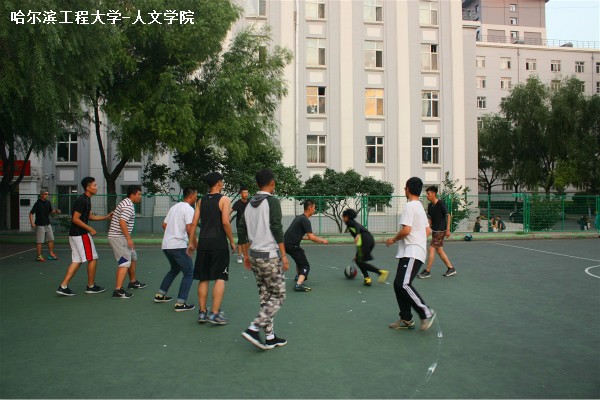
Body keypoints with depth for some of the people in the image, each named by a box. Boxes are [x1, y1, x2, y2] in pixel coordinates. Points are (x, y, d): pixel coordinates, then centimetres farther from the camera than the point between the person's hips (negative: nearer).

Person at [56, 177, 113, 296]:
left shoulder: (86, 200, 13)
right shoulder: (83, 200, -18)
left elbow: (90, 216, 22)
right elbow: (75, 219, -21)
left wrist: (106, 217, 18)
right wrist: (90, 229, -16)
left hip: (74, 234, 9)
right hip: (81, 234, -9)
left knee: (76, 261, 10)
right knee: (92, 259, 2)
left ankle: (63, 286, 8)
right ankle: (91, 286, 13)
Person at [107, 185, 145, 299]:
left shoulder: (125, 203, 17)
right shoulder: (128, 206, -16)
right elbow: (122, 222, -27)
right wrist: (129, 238, -23)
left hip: (119, 237, 11)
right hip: (118, 237, -11)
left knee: (133, 257, 21)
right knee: (125, 262, -13)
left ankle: (133, 282, 35)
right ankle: (118, 290, -16)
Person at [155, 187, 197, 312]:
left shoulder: (174, 207, 16)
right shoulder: (189, 209, -10)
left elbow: (164, 225, 21)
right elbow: (189, 229, -20)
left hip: (166, 245, 9)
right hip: (179, 246, -9)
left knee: (174, 269, 28)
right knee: (189, 273, 1)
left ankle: (160, 295, 32)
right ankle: (180, 303, -4)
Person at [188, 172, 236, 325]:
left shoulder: (201, 200, 11)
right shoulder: (224, 200, -4)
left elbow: (194, 222, 8)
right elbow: (225, 222, -14)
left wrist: (192, 241, 14)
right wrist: (232, 241, -5)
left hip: (203, 242, 5)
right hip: (219, 243, -5)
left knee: (203, 279, 11)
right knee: (220, 278, 0)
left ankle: (202, 312, 17)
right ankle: (215, 313, -3)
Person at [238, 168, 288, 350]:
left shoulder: (250, 204, 11)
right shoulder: (272, 202, -10)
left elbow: (242, 231, 13)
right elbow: (276, 229, -17)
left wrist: (246, 255, 21)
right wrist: (284, 255, -13)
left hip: (254, 255, 7)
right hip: (270, 256, -7)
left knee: (265, 297, 13)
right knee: (278, 296, 2)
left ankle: (269, 337, 17)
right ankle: (253, 329, -7)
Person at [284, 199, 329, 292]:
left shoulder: (299, 217, 17)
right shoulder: (305, 220, -12)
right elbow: (311, 237, -17)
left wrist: (309, 236, 30)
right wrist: (322, 241, -2)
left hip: (286, 243, 9)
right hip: (292, 245, -9)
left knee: (300, 257, 33)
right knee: (305, 266, -7)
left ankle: (298, 276, 46)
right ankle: (299, 284, -25)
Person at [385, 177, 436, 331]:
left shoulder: (410, 206, -11)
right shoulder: (420, 206, 19)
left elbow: (406, 230, -20)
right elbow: (428, 230, 23)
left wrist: (393, 240, -5)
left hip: (412, 253, -10)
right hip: (409, 253, 10)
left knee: (403, 284, -17)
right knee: (398, 284, 8)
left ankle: (426, 312, -8)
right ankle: (406, 320, 11)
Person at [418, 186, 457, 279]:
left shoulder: (441, 203, -14)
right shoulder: (430, 205, 7)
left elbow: (448, 216, -12)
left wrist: (448, 229, -15)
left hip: (440, 231, -8)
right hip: (434, 230, 8)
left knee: (431, 249, -8)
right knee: (439, 250, 12)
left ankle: (427, 271, -1)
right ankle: (451, 269, 22)